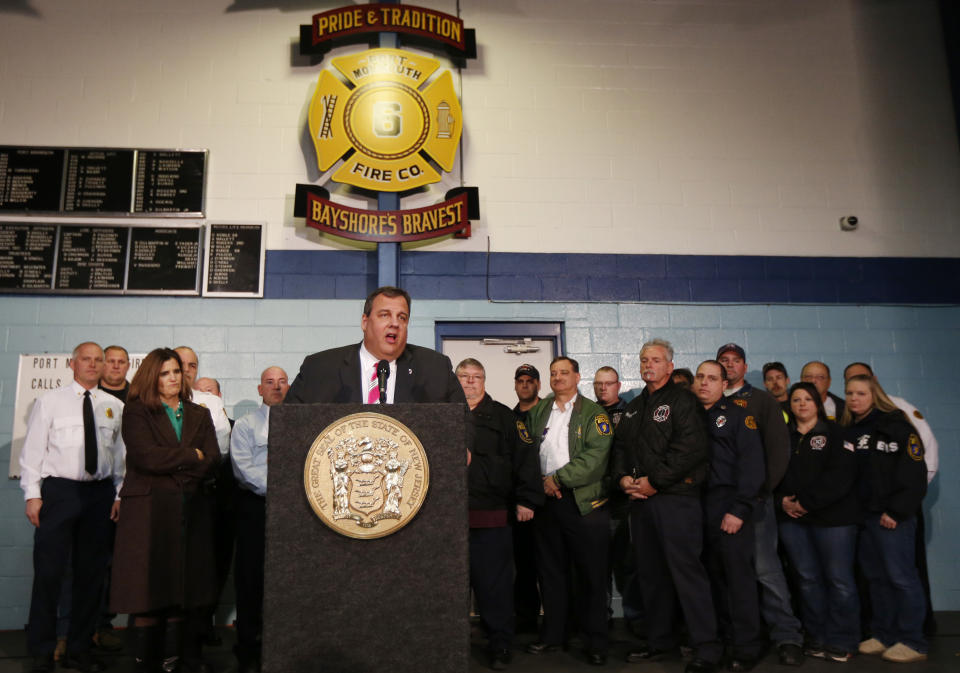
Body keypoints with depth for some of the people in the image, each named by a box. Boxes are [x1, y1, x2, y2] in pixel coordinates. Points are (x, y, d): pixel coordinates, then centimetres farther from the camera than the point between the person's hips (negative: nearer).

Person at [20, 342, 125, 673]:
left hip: (100, 493, 3)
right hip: (58, 489, -3)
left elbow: (121, 454, 8)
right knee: (49, 571, 0)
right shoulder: (50, 401, 2)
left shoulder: (114, 406, 8)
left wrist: (120, 494, 2)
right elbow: (33, 449, -1)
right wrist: (33, 494, -7)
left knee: (92, 573, 9)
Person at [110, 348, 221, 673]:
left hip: (192, 510, 3)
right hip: (149, 509, -3)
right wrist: (191, 457, -2)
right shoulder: (137, 411, 5)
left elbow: (212, 462, 5)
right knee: (149, 592, -2)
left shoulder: (200, 415, 16)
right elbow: (145, 455, -11)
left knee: (187, 590, 4)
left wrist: (171, 469, -9)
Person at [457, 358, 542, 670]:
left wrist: (526, 500, -5)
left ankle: (500, 647, 16)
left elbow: (526, 456, 2)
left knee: (494, 584, 3)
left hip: (492, 518, -2)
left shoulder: (503, 417, 7)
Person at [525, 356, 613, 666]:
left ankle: (595, 642, 13)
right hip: (546, 500, 4)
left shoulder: (593, 413, 0)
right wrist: (542, 482, -6)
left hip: (584, 501, -4)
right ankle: (551, 635, 24)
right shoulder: (538, 411, 13)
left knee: (590, 574, 1)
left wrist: (559, 478, -14)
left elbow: (596, 455, -11)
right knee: (551, 571, 12)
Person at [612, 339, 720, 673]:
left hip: (675, 498, -7)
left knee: (686, 570, -8)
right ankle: (660, 641, 25)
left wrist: (654, 481, -15)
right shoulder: (634, 407, 20)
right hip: (640, 499, 8)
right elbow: (620, 445, 21)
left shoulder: (682, 400, -4)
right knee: (650, 572, 13)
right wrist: (623, 477, 1)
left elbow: (691, 448, -16)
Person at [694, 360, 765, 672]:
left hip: (729, 505, -5)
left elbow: (752, 465, -9)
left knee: (738, 573, -3)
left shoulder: (737, 416, -1)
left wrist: (740, 509, -16)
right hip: (700, 506, 5)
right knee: (715, 575, 9)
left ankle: (746, 647, 7)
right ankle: (728, 638, 20)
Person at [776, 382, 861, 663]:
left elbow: (841, 474, -9)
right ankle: (817, 639, 17)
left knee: (839, 579, -2)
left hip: (831, 516, -3)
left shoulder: (833, 432, 3)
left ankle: (841, 642, 10)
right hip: (791, 517, 4)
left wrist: (807, 501, -13)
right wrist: (782, 501, -6)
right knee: (808, 579, 6)